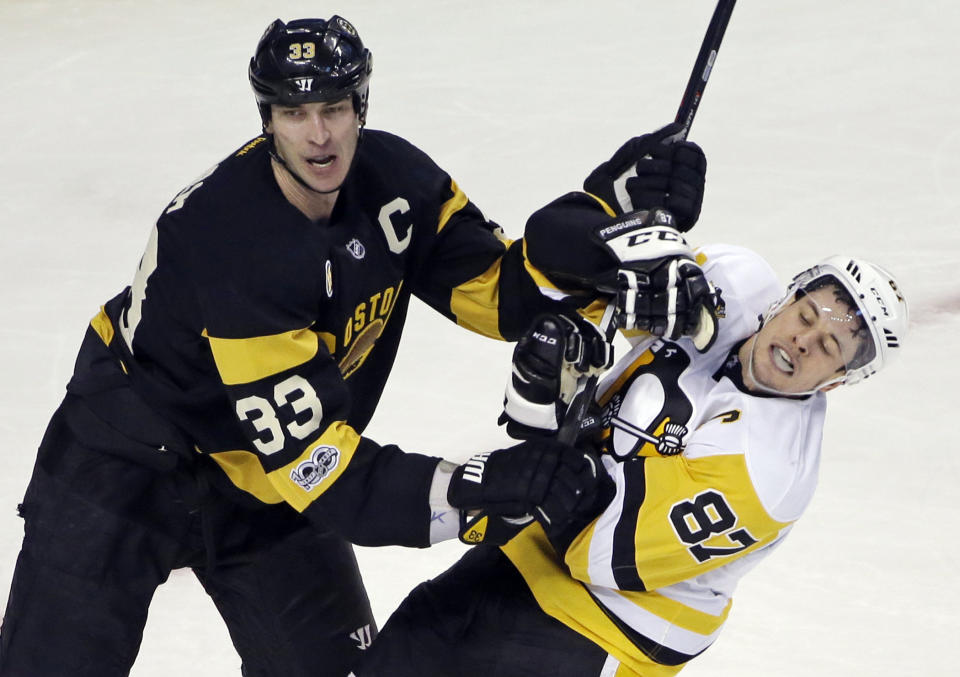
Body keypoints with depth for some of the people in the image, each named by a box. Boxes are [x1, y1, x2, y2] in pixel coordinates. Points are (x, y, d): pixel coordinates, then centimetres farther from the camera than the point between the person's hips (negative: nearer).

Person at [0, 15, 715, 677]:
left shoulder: (389, 176, -13)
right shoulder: (233, 245, -34)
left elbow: (511, 295, -9)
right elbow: (317, 469, -35)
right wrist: (486, 488, -43)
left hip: (258, 478, 6)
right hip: (125, 473, -6)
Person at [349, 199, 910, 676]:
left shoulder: (766, 468, -32)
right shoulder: (735, 282, -14)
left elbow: (600, 551, -30)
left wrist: (546, 405, -34)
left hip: (607, 626, -7)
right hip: (542, 545, 7)